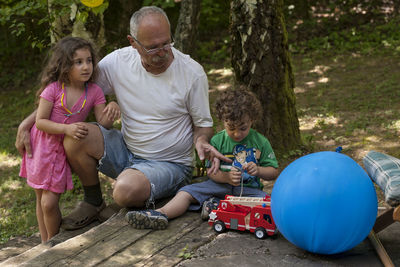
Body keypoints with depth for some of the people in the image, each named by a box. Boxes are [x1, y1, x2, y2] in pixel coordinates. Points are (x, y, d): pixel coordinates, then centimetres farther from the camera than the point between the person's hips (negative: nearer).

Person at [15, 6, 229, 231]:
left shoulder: (192, 72, -14)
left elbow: (204, 125, -2)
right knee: (75, 136, -20)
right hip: (127, 151, 5)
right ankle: (93, 201, 6)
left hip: (170, 163, -4)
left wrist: (201, 142, -27)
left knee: (126, 190, -35)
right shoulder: (118, 62, -8)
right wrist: (29, 121, -10)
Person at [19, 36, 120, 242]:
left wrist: (112, 109, -30)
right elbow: (40, 121, -16)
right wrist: (67, 128, -30)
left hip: (62, 149, 0)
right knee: (41, 200, 14)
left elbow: (103, 124, -10)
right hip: (40, 146, 0)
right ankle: (45, 244, 32)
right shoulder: (54, 89, -17)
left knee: (49, 203, -6)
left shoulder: (94, 92, -10)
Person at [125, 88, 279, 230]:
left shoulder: (260, 142, 0)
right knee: (188, 192, -17)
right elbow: (211, 172, -2)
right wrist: (226, 177, -24)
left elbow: (273, 172, 4)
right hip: (221, 185, 1)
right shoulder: (217, 141, 1)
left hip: (249, 188, -1)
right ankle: (161, 214, -39)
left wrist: (258, 170, -19)